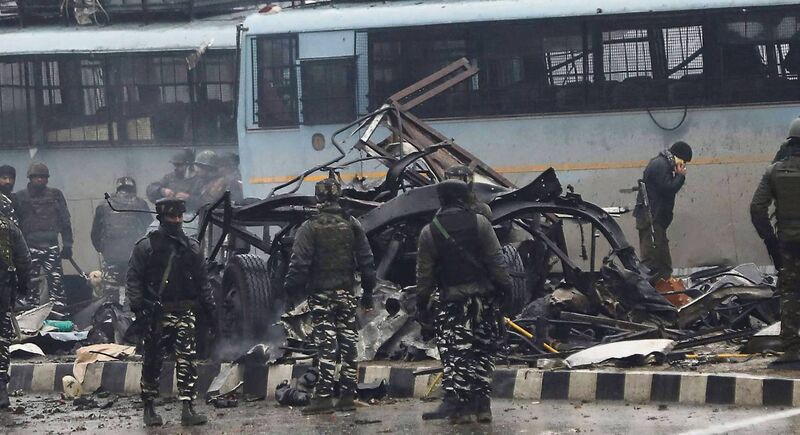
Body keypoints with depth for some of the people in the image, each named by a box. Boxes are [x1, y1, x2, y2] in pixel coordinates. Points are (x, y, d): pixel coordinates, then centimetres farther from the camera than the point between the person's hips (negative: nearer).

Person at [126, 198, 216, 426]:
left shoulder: (192, 247, 13)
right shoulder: (146, 246, 1)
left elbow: (202, 281, 18)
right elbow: (134, 279, -2)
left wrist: (210, 309, 14)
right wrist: (138, 306, -12)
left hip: (185, 313, 3)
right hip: (156, 313, -3)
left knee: (187, 360, -8)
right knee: (153, 361, 4)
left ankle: (187, 409, -8)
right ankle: (149, 408, 15)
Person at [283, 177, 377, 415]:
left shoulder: (310, 228, -8)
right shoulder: (352, 225, 5)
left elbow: (299, 263, -12)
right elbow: (367, 261, 7)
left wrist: (291, 288, -3)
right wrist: (367, 291, 14)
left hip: (321, 294, -4)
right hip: (346, 293, 4)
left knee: (325, 346, -5)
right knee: (348, 344, 9)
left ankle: (324, 397, -9)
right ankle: (348, 395, 11)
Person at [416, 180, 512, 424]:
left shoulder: (429, 232, 0)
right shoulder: (479, 223, -1)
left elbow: (424, 273, 3)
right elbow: (496, 260, -3)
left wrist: (422, 300, 13)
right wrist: (505, 286, 5)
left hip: (451, 299, -1)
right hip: (484, 298, 1)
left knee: (455, 352, -2)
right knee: (483, 350, 9)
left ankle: (457, 403, -15)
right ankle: (482, 404, 7)